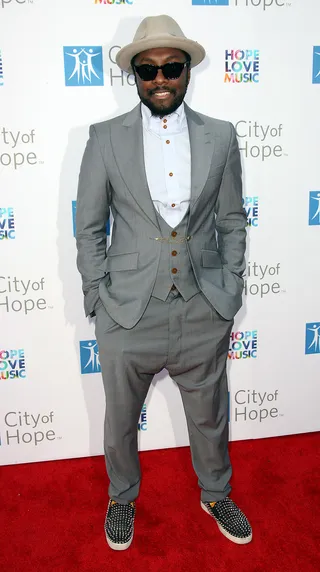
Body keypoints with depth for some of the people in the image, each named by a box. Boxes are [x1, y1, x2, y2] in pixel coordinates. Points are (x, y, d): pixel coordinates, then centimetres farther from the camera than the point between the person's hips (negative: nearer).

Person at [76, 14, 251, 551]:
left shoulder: (220, 137, 1)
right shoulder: (105, 138, -3)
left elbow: (232, 222, 5)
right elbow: (89, 229, 0)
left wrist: (229, 296, 2)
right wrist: (98, 301, -2)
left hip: (204, 314, 1)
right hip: (128, 314, -1)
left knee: (210, 418, 20)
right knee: (120, 420, 19)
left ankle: (215, 494, 49)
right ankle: (122, 497, 48)